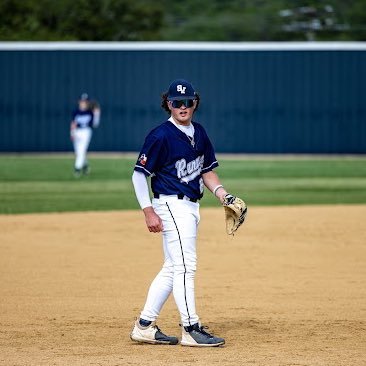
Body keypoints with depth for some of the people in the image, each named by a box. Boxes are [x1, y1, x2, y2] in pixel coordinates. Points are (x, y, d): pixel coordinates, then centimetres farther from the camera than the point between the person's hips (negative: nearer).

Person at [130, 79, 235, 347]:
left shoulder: (199, 133, 11)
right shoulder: (161, 136, -12)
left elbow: (207, 169, 21)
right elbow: (139, 175, -11)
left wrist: (221, 193, 3)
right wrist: (149, 212, -16)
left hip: (191, 206, 9)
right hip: (172, 206, -9)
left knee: (172, 269, 11)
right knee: (185, 266, -10)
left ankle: (145, 326, 16)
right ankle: (191, 329, -6)